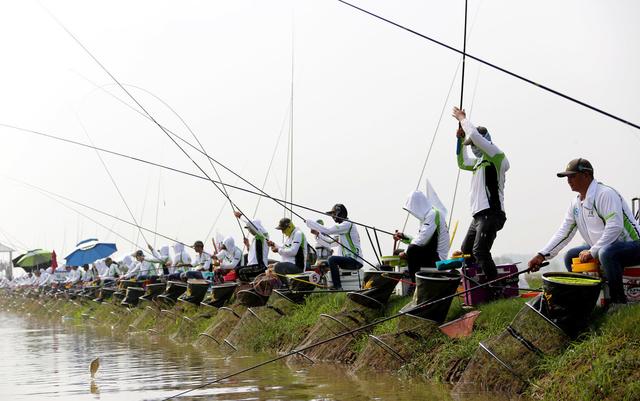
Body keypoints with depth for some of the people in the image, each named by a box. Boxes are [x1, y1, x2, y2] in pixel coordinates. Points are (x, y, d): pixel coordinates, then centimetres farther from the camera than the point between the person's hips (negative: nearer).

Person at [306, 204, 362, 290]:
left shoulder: (347, 225, -11)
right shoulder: (342, 227, 20)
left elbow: (327, 231, -20)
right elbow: (330, 243, 21)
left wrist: (310, 222, -12)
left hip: (355, 261, -10)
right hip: (348, 260, 10)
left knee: (332, 259, -29)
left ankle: (337, 287, -31)